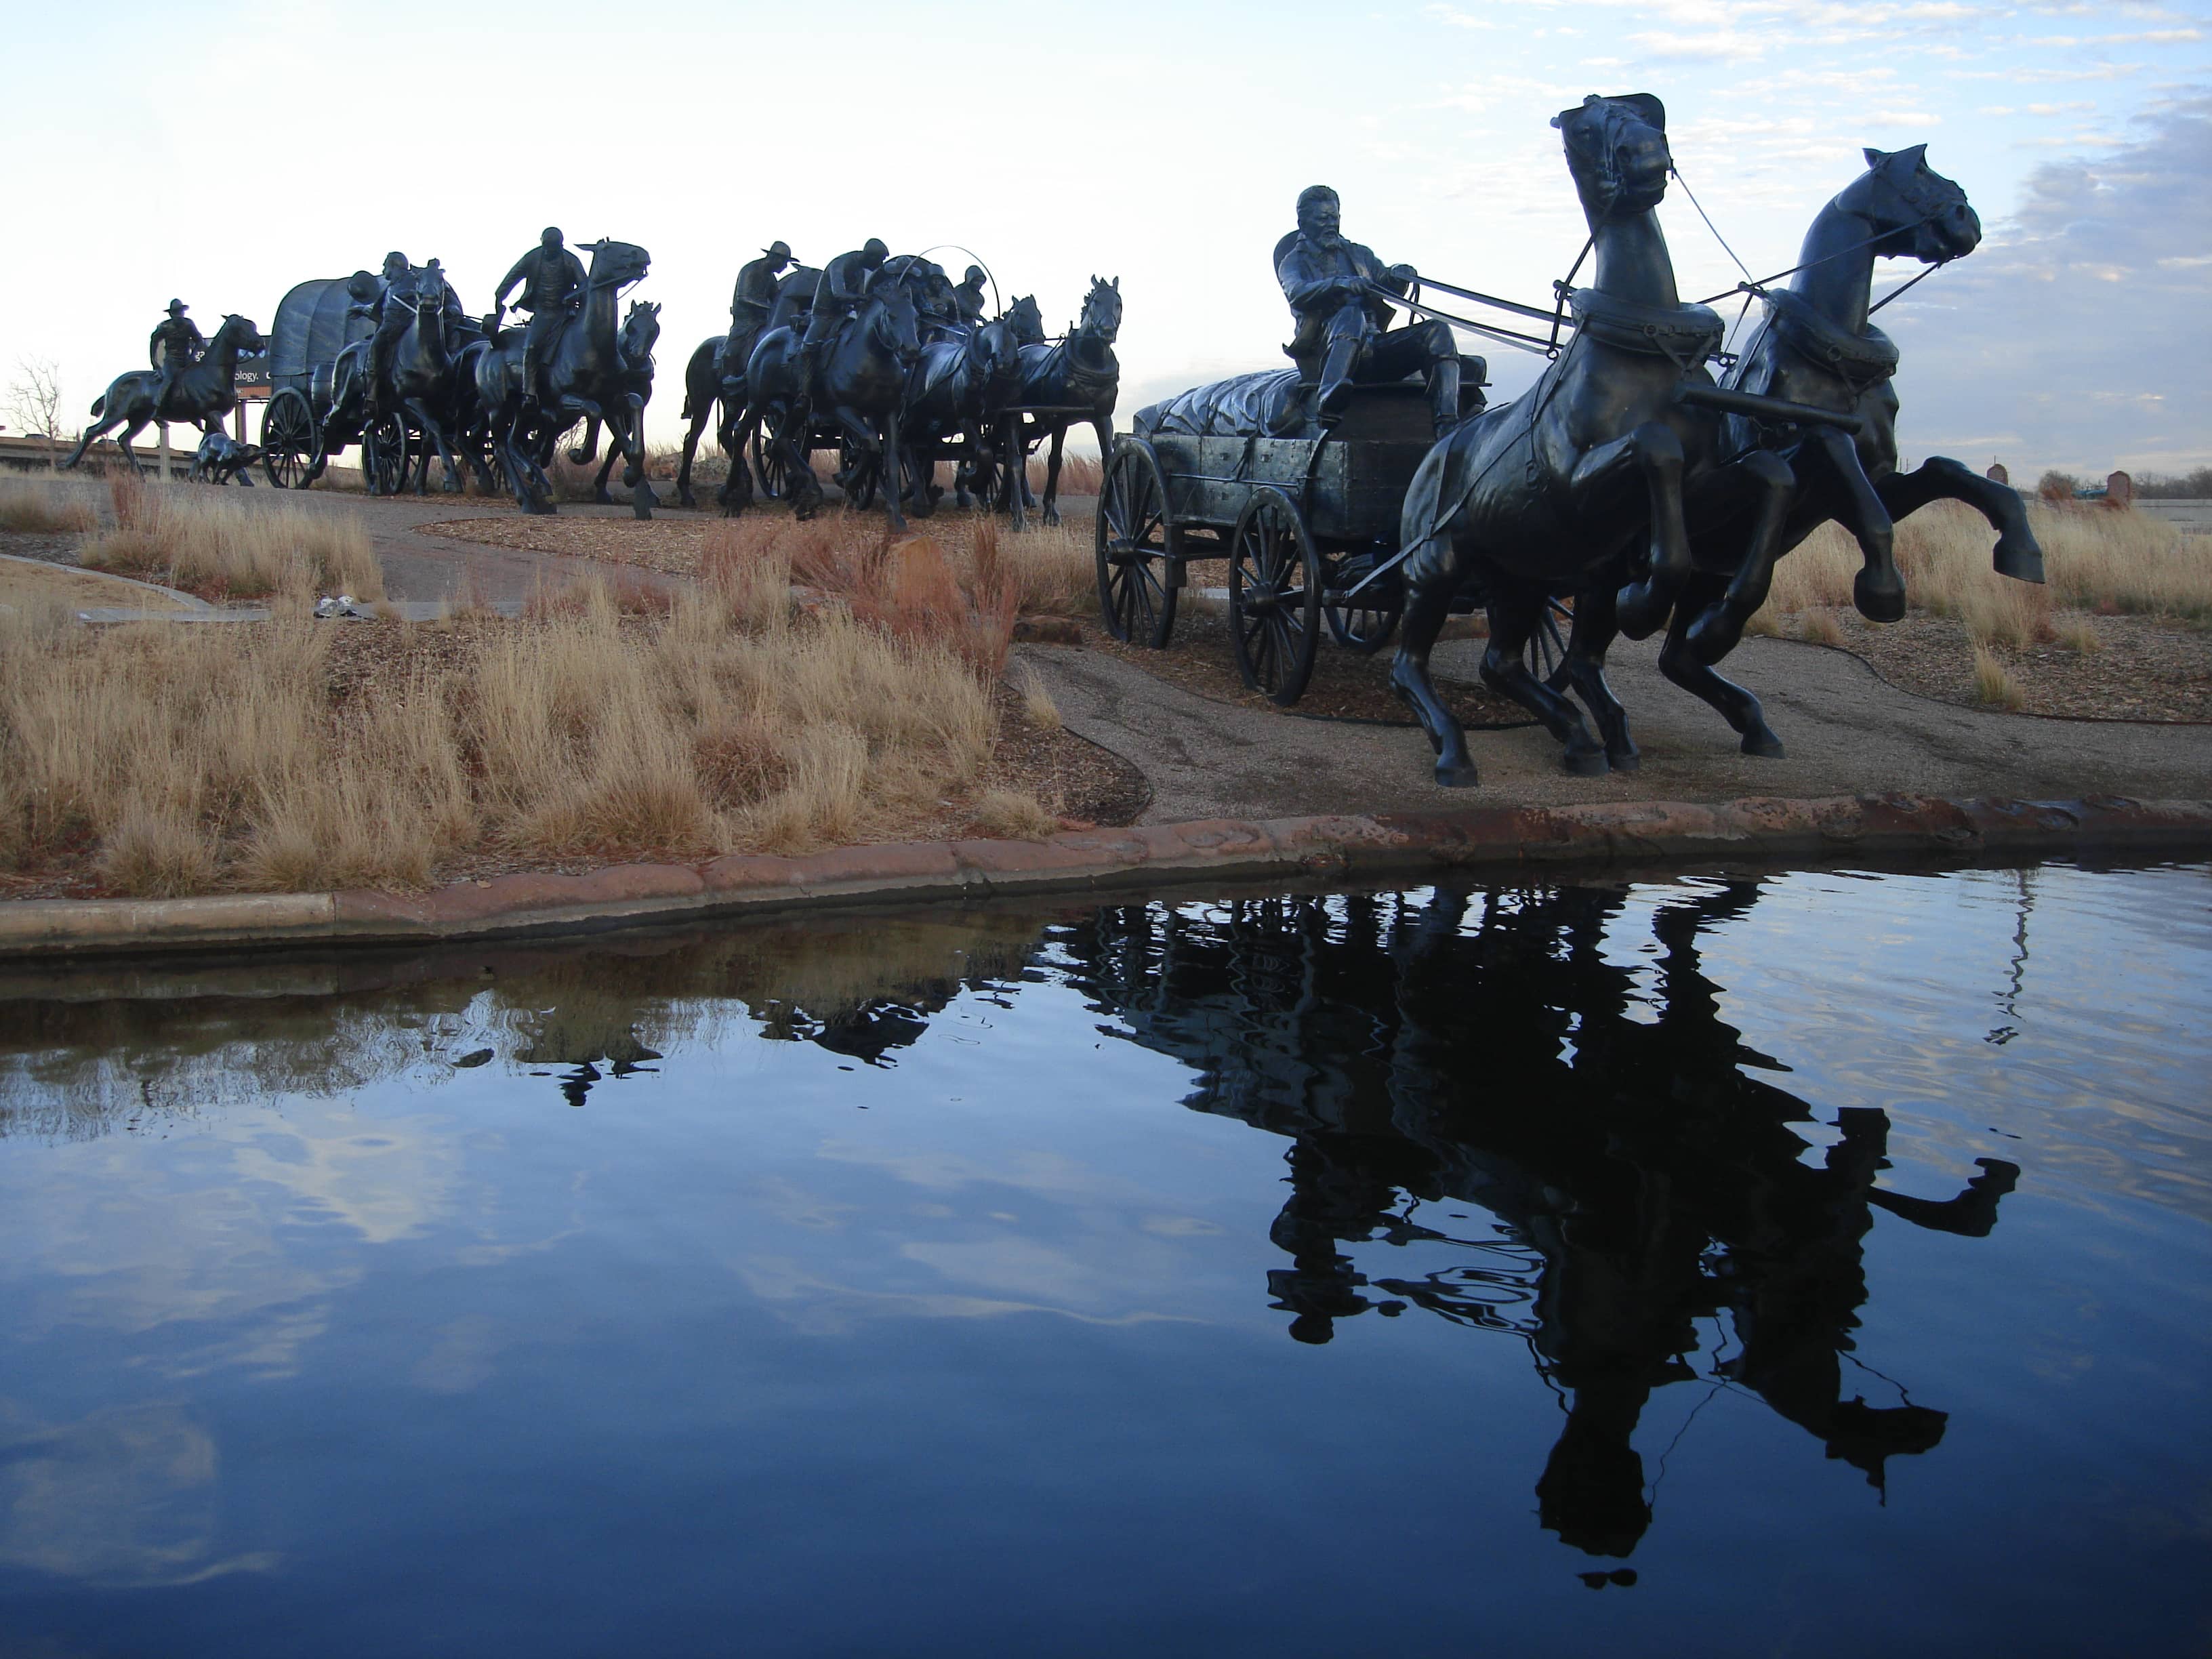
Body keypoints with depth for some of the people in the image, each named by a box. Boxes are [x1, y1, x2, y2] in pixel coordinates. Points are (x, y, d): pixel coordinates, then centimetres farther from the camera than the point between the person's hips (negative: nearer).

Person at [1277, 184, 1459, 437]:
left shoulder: (1359, 254, 28)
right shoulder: (1295, 261, 12)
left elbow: (1388, 290, 17)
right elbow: (1297, 294, -11)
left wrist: (1398, 278, -8)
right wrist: (1340, 284, -28)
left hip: (1373, 352, 5)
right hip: (1325, 355, -5)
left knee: (1438, 331, -16)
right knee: (1350, 314, -37)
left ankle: (1448, 425, -33)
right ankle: (1328, 397, -60)